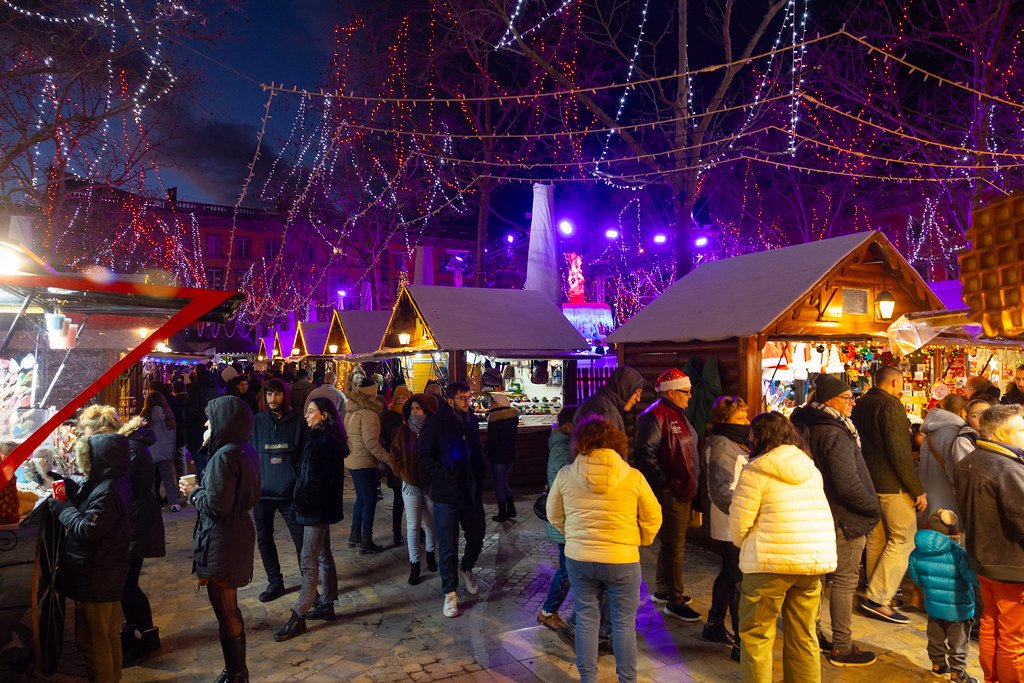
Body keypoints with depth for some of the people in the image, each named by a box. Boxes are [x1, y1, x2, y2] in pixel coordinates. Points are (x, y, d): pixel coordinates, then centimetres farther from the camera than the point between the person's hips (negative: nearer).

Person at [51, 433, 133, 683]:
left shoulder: (106, 492, -27)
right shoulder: (110, 484, 5)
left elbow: (87, 530, -26)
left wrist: (62, 508, -14)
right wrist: (69, 496, 1)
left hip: (95, 580, -10)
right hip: (108, 575, 10)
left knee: (91, 639, 6)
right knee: (109, 634, 24)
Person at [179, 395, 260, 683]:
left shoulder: (224, 456, -21)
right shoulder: (247, 451, 7)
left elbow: (216, 505, -23)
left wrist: (193, 492, -6)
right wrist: (201, 489, 12)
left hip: (221, 543, -10)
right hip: (239, 534, 10)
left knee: (225, 612, 4)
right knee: (229, 609, 21)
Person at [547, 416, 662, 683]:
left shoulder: (565, 475, -7)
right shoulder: (633, 477, -11)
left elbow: (554, 515, 6)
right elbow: (653, 518, -1)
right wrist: (640, 541, 16)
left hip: (578, 558, 2)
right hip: (622, 560, -1)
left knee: (586, 619, 17)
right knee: (624, 623, 14)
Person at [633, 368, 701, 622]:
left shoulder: (678, 414, 15)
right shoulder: (655, 415, -17)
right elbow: (645, 453, -23)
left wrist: (691, 483, 16)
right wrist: (666, 483, -22)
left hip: (683, 490, 10)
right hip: (669, 493, -10)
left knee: (672, 542, 20)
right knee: (675, 546, -2)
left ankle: (663, 590, 34)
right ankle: (674, 601, 10)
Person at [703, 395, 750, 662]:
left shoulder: (732, 444, 14)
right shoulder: (723, 448, -18)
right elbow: (723, 492, -25)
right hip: (733, 529, -11)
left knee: (729, 575, 20)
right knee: (742, 582, -5)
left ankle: (715, 625, 33)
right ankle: (743, 643, 2)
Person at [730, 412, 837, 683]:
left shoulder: (756, 470, -8)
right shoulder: (811, 469, 11)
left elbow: (739, 523, -8)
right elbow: (821, 516, 15)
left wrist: (744, 546, 12)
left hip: (771, 560, -6)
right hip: (816, 558, 6)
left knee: (756, 633, 7)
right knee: (803, 635, 17)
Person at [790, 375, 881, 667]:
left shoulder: (811, 428, 8)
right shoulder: (835, 434, -22)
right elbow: (848, 484, -26)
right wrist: (874, 508, -10)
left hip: (822, 518, 10)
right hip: (845, 520, -10)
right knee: (845, 582, 1)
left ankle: (813, 635, 32)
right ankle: (842, 649, 11)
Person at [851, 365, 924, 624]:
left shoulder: (860, 405, 11)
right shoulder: (890, 405, -14)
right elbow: (899, 452, -19)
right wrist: (918, 490, -14)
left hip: (868, 483, 8)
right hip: (892, 484, -8)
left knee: (876, 539, 14)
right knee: (903, 539, -1)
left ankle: (877, 595, 22)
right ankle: (877, 597, -4)